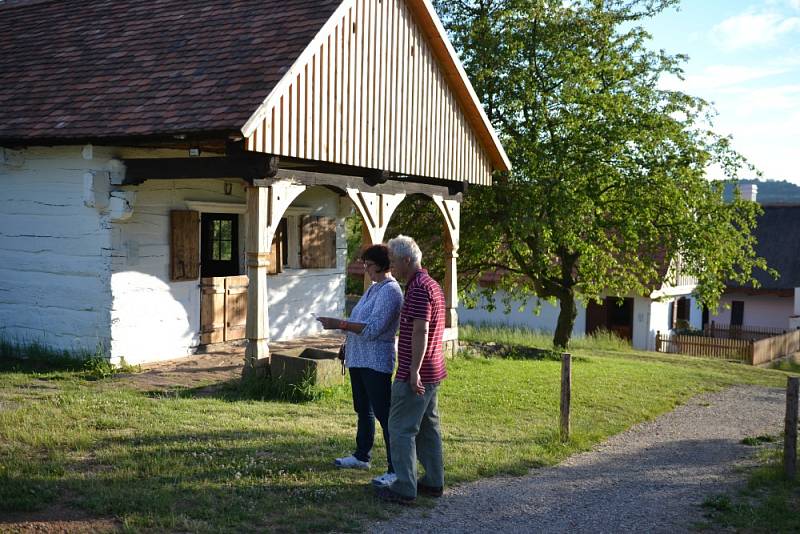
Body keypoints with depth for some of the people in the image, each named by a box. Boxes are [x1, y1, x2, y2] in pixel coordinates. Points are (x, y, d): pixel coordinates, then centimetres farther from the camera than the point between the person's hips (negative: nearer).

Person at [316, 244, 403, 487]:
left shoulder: (390, 291, -16)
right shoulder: (374, 288, 15)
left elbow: (373, 328, -25)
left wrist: (340, 324, -24)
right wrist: (339, 324, 11)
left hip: (376, 361, -10)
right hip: (359, 358, 10)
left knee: (383, 413, -9)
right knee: (363, 410, 21)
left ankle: (396, 469, -6)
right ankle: (362, 456, 36)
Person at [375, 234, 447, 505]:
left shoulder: (419, 288, -17)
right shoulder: (432, 285, 16)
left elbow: (420, 331, -24)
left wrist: (414, 371, -26)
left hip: (415, 375, -10)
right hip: (433, 372, 10)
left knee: (402, 429, -5)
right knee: (428, 427, 15)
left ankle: (405, 488, -3)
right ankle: (433, 482, 22)